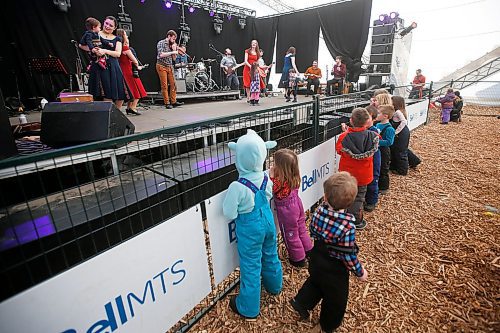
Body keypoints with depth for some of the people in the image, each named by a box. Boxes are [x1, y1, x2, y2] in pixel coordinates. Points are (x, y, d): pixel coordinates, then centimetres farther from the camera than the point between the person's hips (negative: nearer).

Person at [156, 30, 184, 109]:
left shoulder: (172, 45, 12)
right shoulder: (161, 43, -5)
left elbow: (174, 58, 12)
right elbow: (161, 54, -19)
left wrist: (174, 50, -3)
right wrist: (172, 52, -17)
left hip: (170, 66, 6)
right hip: (162, 66, -6)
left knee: (173, 84, 0)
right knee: (164, 86, -4)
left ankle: (173, 101, 5)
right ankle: (167, 103, -1)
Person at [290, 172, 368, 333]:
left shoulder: (319, 211, -20)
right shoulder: (348, 225, -35)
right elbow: (348, 255, -25)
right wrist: (359, 272, -7)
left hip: (317, 258, 4)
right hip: (335, 268, -4)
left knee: (316, 280, 36)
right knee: (335, 297, 24)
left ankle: (301, 302, 43)